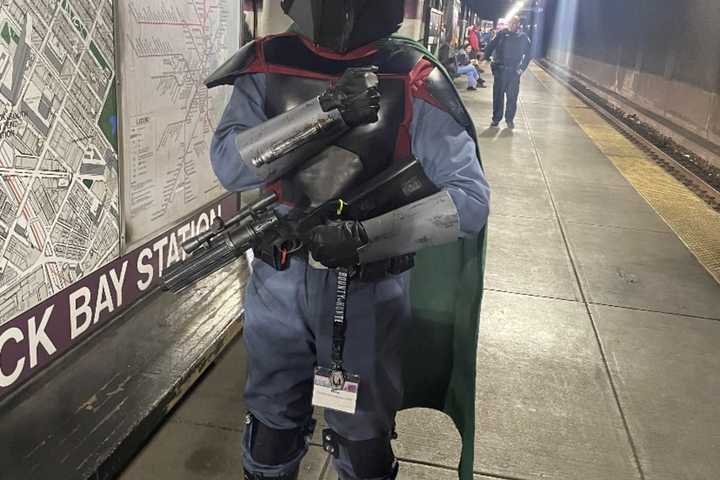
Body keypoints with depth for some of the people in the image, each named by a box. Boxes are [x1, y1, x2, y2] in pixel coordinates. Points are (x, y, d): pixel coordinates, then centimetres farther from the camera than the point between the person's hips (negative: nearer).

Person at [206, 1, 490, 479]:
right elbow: (229, 164, -16)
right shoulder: (266, 66, -4)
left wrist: (365, 236, -28)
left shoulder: (412, 81, -12)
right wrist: (326, 110, -27)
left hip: (368, 292, -2)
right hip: (278, 284, 3)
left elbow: (471, 198, -16)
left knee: (361, 438, 16)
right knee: (272, 424, 22)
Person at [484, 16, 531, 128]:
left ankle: (510, 119, 15)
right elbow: (491, 46, 1)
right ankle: (496, 118, 14)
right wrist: (486, 58, -10)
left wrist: (522, 68, -1)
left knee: (512, 97, 2)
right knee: (498, 95, 4)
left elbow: (527, 55, 7)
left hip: (514, 71, 0)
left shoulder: (523, 38, 2)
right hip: (500, 69, 0)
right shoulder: (502, 34, 1)